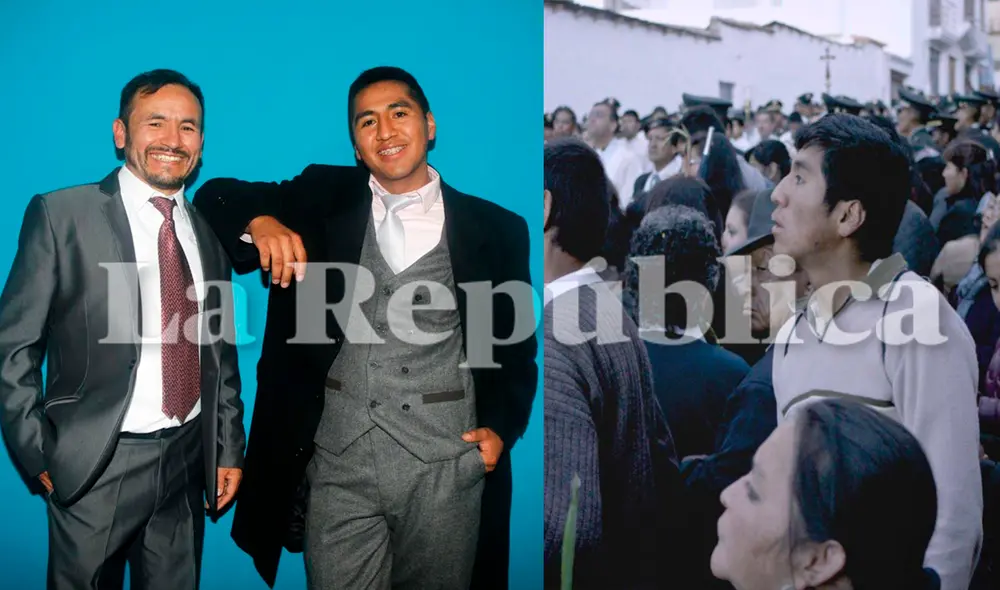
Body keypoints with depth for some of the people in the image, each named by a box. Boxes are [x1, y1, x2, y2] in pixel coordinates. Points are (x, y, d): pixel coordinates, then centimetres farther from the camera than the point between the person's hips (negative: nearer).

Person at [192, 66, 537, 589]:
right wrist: (260, 221, -14)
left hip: (445, 465, 0)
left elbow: (515, 347, 10)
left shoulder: (495, 229, 5)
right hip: (340, 458, 1)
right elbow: (217, 195, 7)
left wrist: (500, 428, -6)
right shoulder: (324, 198, 8)